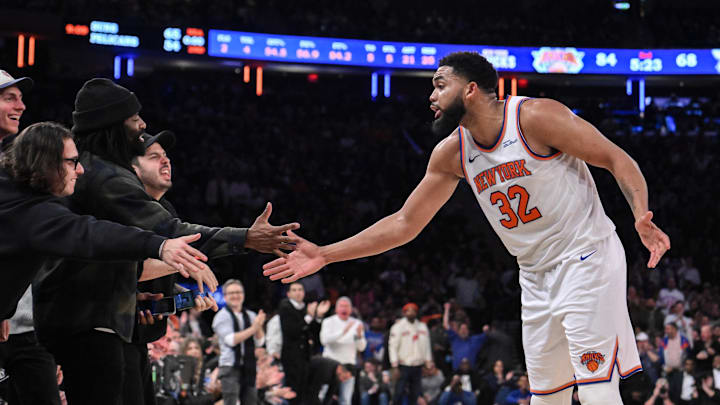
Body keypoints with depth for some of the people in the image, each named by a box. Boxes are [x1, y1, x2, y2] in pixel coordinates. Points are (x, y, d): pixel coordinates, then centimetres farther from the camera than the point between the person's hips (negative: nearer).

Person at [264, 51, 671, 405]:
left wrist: (642, 217, -31)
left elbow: (618, 160, -13)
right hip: (537, 273, 7)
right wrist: (325, 255, 5)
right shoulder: (451, 153, 4)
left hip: (587, 257, -7)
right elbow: (405, 223, 10)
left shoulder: (536, 116, -16)